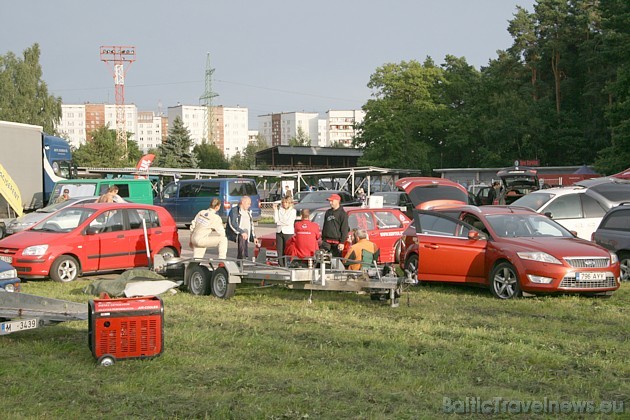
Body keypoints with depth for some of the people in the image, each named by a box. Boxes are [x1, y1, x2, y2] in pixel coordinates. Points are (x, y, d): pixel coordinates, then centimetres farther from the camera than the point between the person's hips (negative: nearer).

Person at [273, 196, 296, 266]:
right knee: (279, 250, 1)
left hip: (288, 232, -4)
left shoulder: (293, 211, 0)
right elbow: (276, 220, 1)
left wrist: (279, 222, -2)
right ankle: (281, 265, 4)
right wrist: (275, 210, -2)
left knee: (287, 251, -7)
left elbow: (288, 222, -10)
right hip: (279, 232, 4)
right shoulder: (280, 210, 12)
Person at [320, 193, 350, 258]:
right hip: (326, 241, 6)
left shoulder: (342, 213, -6)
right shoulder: (328, 212, 17)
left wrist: (342, 242, -15)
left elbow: (344, 230, -10)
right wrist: (322, 238, 19)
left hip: (336, 241, -6)